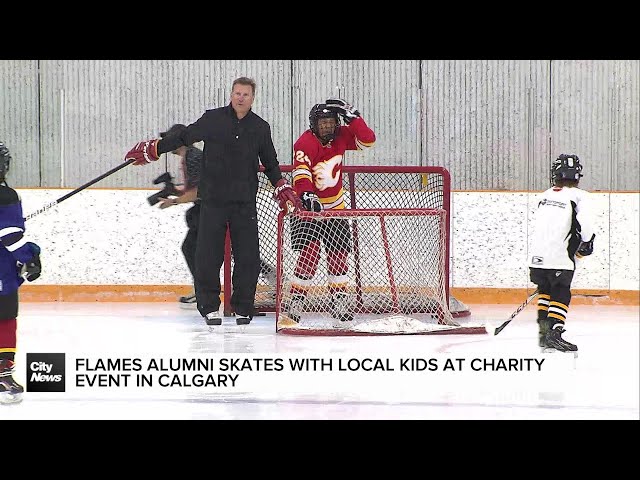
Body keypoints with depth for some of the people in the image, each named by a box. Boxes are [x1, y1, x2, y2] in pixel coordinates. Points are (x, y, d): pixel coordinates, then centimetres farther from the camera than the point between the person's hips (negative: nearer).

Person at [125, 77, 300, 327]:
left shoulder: (261, 128, 8)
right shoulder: (213, 119, 1)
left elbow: (270, 164, 18)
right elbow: (183, 137, 7)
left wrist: (283, 189, 8)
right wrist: (152, 149, 3)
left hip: (245, 203, 2)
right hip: (213, 200, -2)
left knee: (248, 256, 0)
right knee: (208, 255, -3)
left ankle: (243, 308, 11)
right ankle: (209, 306, 8)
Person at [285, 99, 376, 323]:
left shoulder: (340, 136, -3)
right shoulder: (305, 143, -22)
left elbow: (367, 140, -8)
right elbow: (301, 173, -35)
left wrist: (352, 117, -18)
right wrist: (307, 195, -52)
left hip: (335, 207, 6)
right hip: (309, 205, -6)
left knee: (338, 253, 7)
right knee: (309, 253, -17)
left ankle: (339, 298, 20)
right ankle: (296, 299, -11)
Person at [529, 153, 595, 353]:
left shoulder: (546, 195, 16)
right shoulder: (578, 196, -4)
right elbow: (584, 223, -16)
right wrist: (587, 242, 4)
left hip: (538, 254, 6)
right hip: (560, 256, -6)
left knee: (545, 290, 23)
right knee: (561, 294, -1)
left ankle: (543, 330, 21)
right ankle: (554, 334, -13)